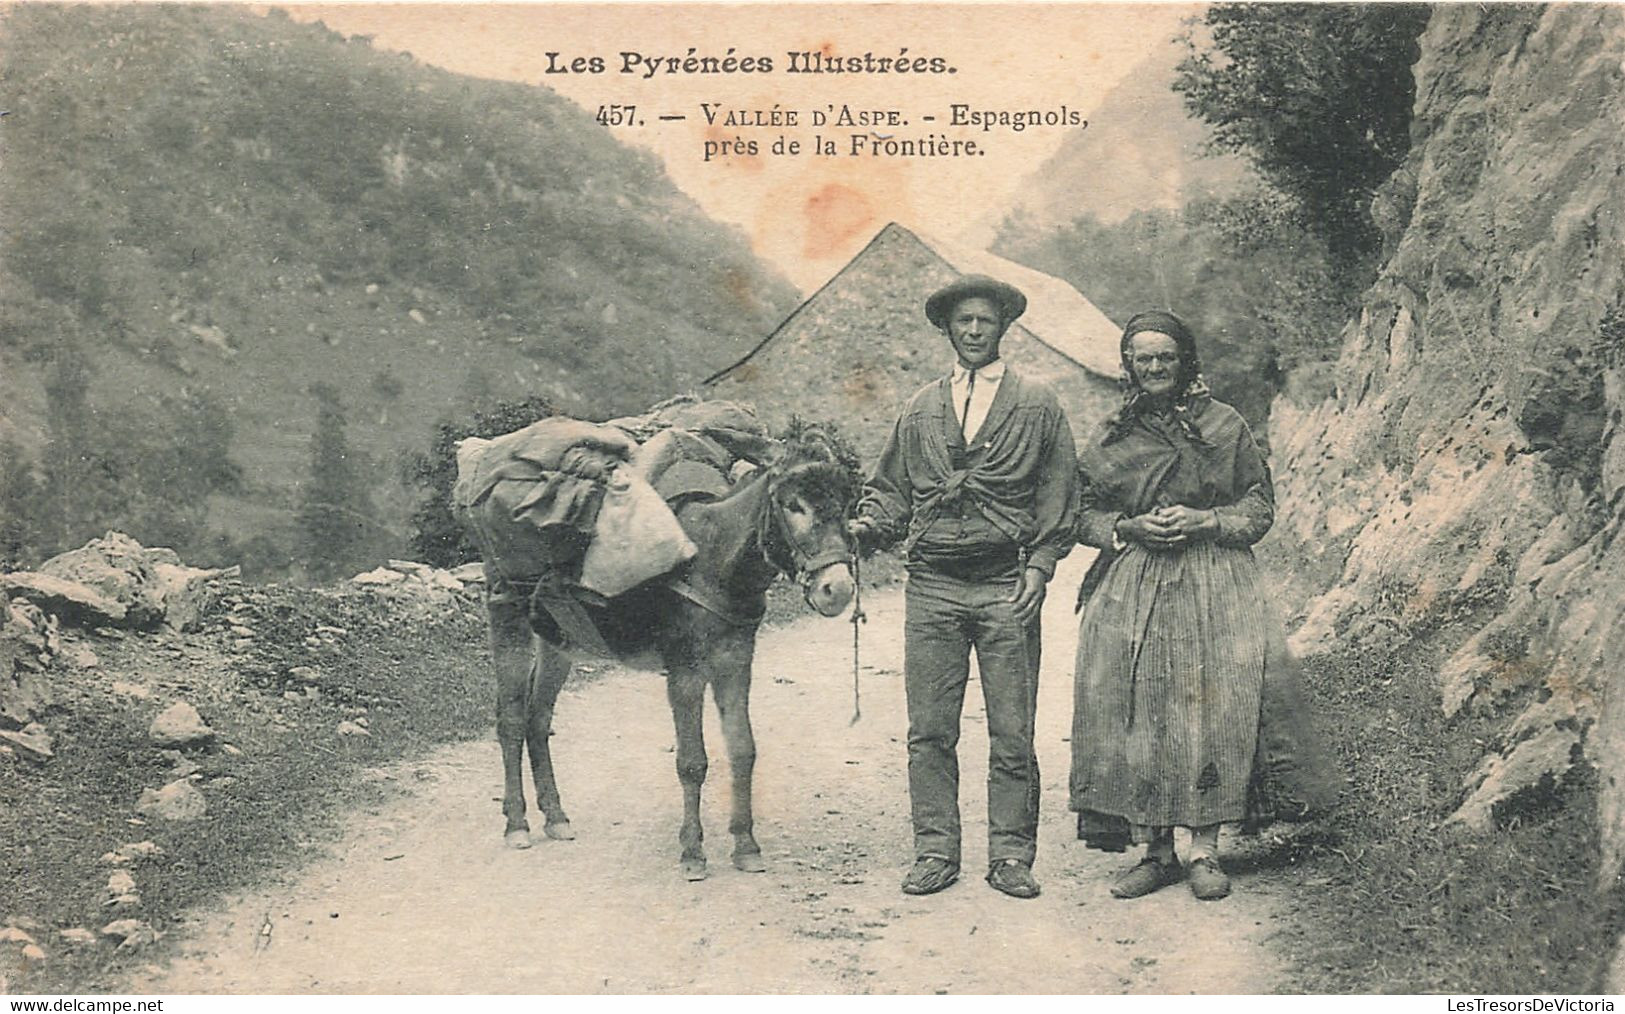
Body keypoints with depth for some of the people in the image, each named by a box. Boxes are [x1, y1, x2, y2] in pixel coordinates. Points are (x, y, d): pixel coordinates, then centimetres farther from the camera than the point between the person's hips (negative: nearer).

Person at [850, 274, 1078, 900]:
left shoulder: (1037, 406, 9)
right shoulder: (920, 410, 15)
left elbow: (1060, 495, 6)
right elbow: (891, 490, 17)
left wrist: (1039, 565, -5)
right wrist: (871, 527, -4)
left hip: (1007, 587, -2)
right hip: (932, 587, 2)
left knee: (1012, 733, 1)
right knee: (929, 732, 2)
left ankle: (1011, 855, 10)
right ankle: (935, 853, 11)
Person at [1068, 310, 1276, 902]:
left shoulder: (1226, 426, 7)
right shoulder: (1110, 437, 12)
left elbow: (1261, 507, 8)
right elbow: (1083, 514, 12)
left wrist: (1205, 521, -9)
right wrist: (1130, 527, -6)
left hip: (1213, 591, -1)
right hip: (1130, 592, 2)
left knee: (1210, 713, -7)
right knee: (1135, 715, -4)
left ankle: (1205, 851, 3)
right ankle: (1157, 852, 6)